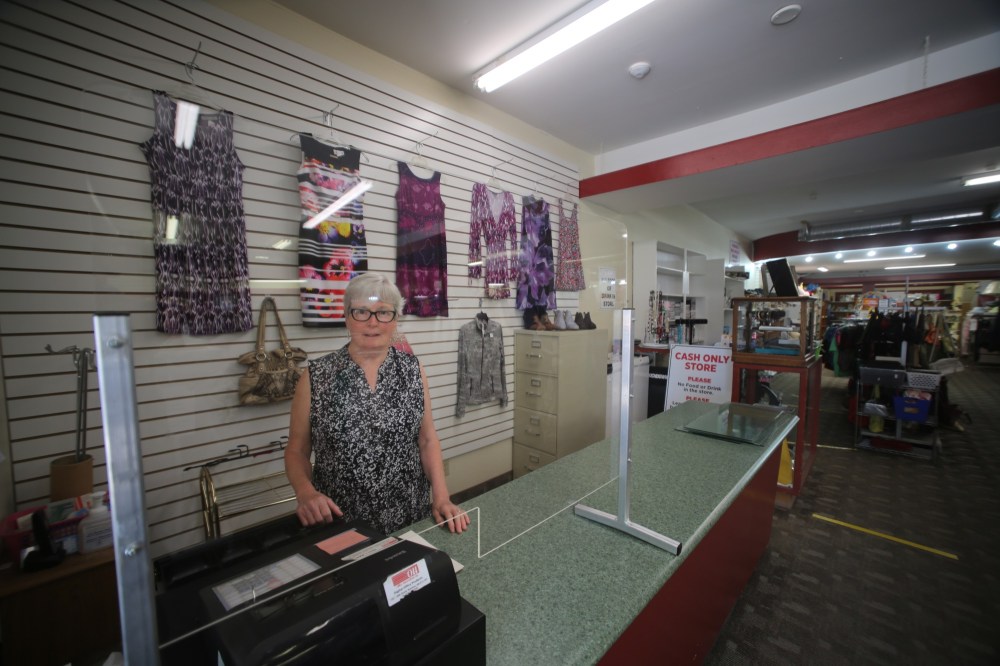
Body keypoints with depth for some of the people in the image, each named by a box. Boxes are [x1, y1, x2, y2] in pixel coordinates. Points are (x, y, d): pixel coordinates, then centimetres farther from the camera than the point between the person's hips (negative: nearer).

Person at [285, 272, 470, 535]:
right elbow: (296, 451, 1)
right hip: (339, 525, -1)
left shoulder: (413, 369, -4)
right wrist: (306, 493, -16)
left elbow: (427, 440, 0)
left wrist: (442, 498, -8)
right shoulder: (316, 376, -8)